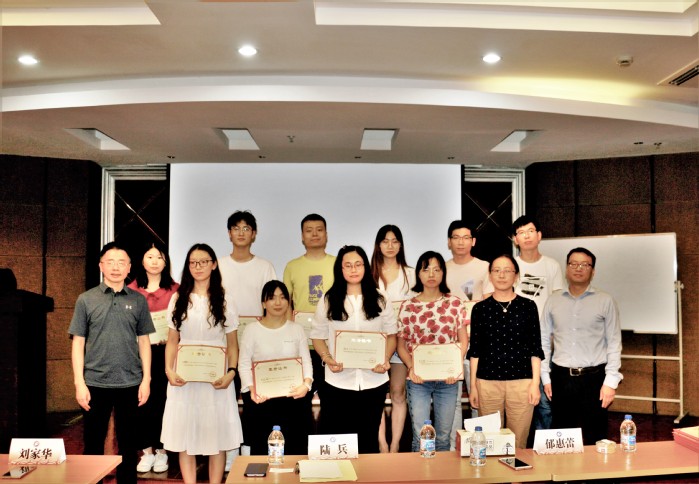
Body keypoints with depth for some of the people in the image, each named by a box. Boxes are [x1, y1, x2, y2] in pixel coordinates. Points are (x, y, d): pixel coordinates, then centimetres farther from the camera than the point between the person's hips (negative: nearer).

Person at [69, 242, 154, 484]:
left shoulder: (138, 300, 4)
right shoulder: (86, 299, 1)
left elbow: (143, 341, 7)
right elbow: (78, 342, 1)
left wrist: (146, 379, 1)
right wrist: (79, 382, -5)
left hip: (130, 383, 1)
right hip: (95, 383, -1)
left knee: (128, 442, 10)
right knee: (93, 442, 9)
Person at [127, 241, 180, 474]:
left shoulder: (174, 290, 2)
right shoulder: (132, 289, 5)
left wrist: (170, 335, -11)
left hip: (165, 352, -1)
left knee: (162, 400, 2)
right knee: (142, 401, 3)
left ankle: (161, 451, 16)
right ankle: (147, 451, 16)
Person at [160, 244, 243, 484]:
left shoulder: (224, 302, 5)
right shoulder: (178, 300, 9)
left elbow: (232, 344, 4)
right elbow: (172, 341, 9)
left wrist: (231, 372, -11)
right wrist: (169, 370, -6)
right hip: (184, 378, 1)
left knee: (216, 436, 3)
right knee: (185, 436, 4)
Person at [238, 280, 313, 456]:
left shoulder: (297, 329, 11)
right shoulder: (252, 329, 4)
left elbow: (306, 361, 7)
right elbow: (244, 364, 0)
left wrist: (306, 384, -11)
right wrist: (252, 389, -15)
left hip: (293, 396, 2)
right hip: (260, 399, -2)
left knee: (296, 448, -1)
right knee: (262, 448, -4)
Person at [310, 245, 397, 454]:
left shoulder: (380, 301, 8)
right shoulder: (328, 301, 4)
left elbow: (391, 334, 9)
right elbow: (318, 336, 6)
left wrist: (385, 359, -8)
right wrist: (328, 359, -13)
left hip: (373, 380, 1)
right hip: (338, 382, -1)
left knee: (369, 438, 11)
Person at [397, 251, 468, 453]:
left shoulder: (454, 303, 3)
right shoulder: (408, 307, 1)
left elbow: (463, 340, 6)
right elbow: (401, 344, 4)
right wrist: (411, 366, -12)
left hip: (447, 379, 1)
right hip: (418, 379, -1)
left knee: (443, 436, 10)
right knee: (420, 436, 1)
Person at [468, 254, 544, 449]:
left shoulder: (528, 306, 5)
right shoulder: (480, 308, 6)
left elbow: (535, 349, 5)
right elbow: (474, 350, 8)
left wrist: (535, 383, -1)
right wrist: (472, 385, 6)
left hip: (521, 382, 0)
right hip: (487, 382, 1)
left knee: (518, 442, 3)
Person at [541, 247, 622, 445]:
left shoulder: (605, 301, 1)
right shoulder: (553, 300, 7)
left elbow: (614, 344, 0)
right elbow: (544, 341, 10)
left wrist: (611, 382, -5)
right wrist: (545, 377, 7)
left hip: (594, 377, -2)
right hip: (561, 377, 2)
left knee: (594, 439, 4)